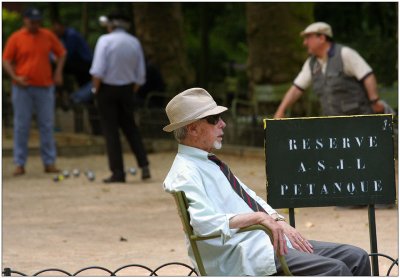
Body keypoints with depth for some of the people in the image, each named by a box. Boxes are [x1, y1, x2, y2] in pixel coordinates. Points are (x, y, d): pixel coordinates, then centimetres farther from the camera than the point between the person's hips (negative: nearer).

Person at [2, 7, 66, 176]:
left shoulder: (48, 36, 6)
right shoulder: (16, 38, 0)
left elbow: (61, 53, 17)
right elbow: (6, 61, 1)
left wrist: (58, 72, 6)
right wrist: (15, 77, -13)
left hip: (45, 87, 2)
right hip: (22, 88, -2)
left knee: (47, 125, 3)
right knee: (21, 126, 0)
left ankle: (49, 163, 8)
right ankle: (20, 164, 4)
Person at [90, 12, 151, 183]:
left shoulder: (105, 40, -11)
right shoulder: (135, 43, 3)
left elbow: (98, 71, -18)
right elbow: (140, 75, 3)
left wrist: (96, 89, -5)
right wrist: (132, 92, 14)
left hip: (107, 88, -4)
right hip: (127, 89, 4)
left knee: (110, 130, 2)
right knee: (130, 127, 17)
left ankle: (118, 173, 0)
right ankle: (144, 165, 6)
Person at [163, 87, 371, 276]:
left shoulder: (210, 164, 19)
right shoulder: (185, 173, -11)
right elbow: (206, 223, -26)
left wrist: (278, 221, 5)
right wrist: (258, 217, -29)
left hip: (272, 241, 10)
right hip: (245, 258, -10)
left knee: (356, 258, -1)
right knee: (334, 269, -24)